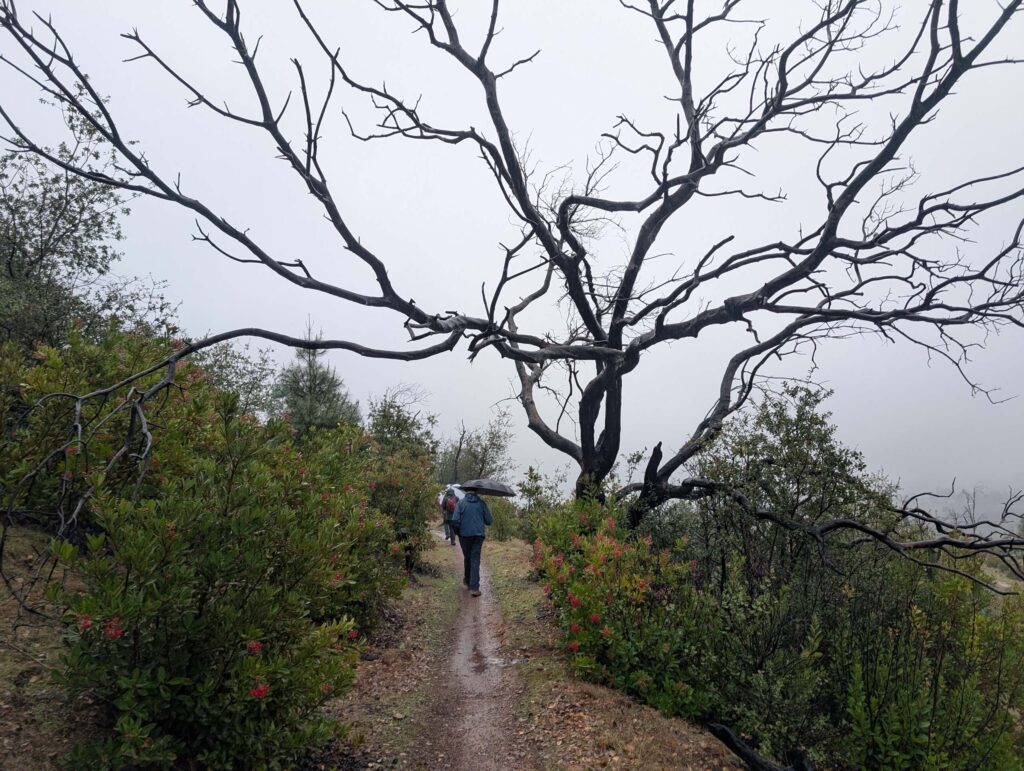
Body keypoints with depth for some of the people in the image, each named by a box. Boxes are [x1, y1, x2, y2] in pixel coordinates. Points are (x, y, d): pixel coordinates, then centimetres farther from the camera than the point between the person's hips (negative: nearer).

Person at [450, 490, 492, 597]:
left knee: (467, 557, 20)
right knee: (475, 560, 0)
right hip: (478, 535, 0)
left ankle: (467, 580, 36)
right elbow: (489, 520, 0)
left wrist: (457, 531, 7)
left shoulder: (461, 503, -1)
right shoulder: (481, 503, 2)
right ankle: (474, 587, -9)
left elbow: (455, 520, -10)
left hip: (465, 535, 0)